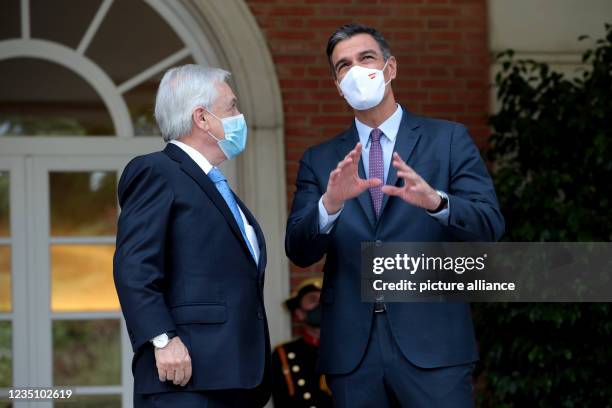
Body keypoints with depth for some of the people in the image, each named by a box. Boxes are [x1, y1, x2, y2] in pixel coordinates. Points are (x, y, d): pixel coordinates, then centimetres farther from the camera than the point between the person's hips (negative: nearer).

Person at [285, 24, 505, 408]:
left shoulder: (449, 140, 6)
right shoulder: (320, 160, 13)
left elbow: (490, 224, -3)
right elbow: (298, 250, 2)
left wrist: (435, 200, -23)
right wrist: (330, 203, -18)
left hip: (432, 345, -2)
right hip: (352, 351, 2)